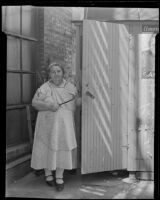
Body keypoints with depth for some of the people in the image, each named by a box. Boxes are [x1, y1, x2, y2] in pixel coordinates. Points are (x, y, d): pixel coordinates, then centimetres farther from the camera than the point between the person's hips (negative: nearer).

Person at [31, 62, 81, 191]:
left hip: (64, 125, 2)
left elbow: (77, 102, 8)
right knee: (48, 148, 6)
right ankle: (48, 173, 27)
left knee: (62, 148, 1)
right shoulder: (45, 88, -5)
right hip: (48, 124, -1)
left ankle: (59, 177, 13)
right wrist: (49, 105, -23)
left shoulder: (70, 87, 4)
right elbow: (34, 102, -9)